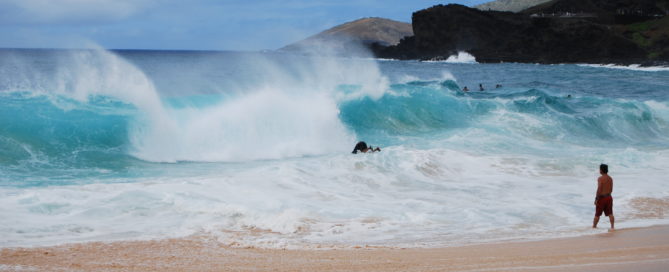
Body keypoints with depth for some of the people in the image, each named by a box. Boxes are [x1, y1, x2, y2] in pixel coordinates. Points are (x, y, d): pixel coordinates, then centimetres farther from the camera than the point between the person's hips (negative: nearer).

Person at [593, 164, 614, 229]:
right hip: (609, 197, 6)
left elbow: (599, 190, -19)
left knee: (597, 214, 7)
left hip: (602, 198, -6)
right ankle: (612, 227, 0)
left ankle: (594, 227, 17)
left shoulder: (600, 178, -16)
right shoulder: (610, 178, 6)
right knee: (610, 213, 6)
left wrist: (596, 199, -14)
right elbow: (611, 189, 12)